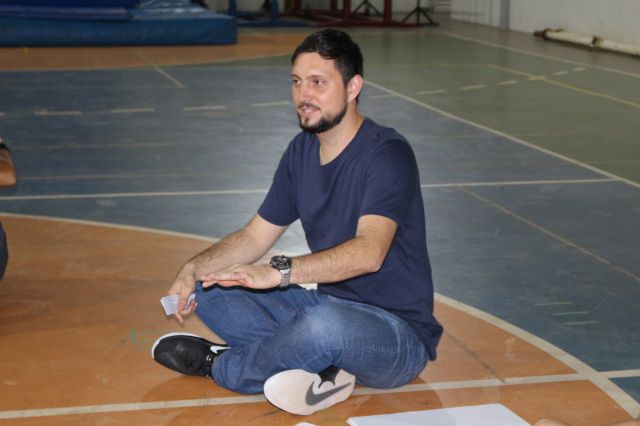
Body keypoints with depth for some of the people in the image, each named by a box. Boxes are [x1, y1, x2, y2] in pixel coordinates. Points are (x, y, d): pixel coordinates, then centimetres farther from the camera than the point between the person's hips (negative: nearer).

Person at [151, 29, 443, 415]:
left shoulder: (388, 153, -18)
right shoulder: (302, 151, 7)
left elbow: (369, 252, -33)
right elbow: (255, 236, 12)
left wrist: (279, 272, -44)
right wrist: (194, 269, -6)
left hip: (400, 336, -8)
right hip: (329, 308, 8)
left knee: (325, 322, -40)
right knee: (210, 290, -3)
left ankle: (220, 364, -12)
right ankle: (318, 365, -19)